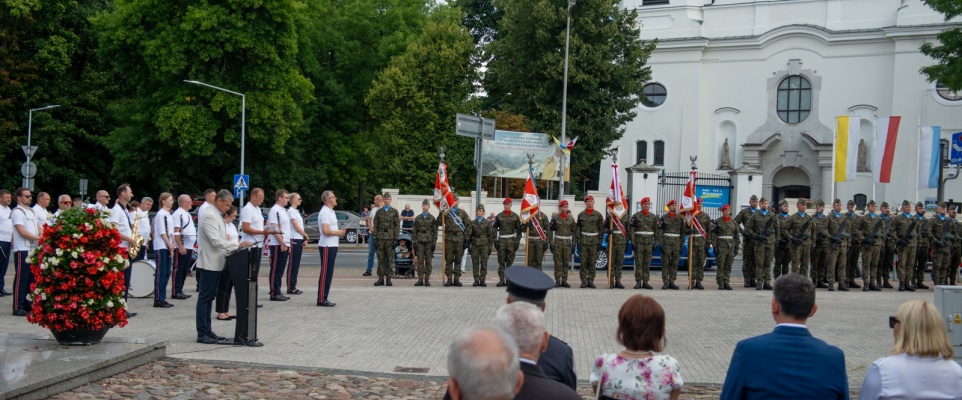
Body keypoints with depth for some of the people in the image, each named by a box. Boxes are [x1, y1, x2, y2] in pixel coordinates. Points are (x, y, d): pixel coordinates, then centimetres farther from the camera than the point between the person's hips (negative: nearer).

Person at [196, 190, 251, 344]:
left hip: (215, 264, 10)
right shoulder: (209, 216, -16)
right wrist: (238, 245, -24)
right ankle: (202, 334, -2)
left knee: (208, 298, 13)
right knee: (204, 298, -5)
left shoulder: (217, 215, 16)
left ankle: (207, 331, 18)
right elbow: (216, 241, -24)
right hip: (209, 264, -10)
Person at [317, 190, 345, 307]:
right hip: (327, 246, -10)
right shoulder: (325, 212, -15)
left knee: (328, 274, 12)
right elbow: (325, 231, -24)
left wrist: (339, 232, 10)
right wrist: (338, 233, -12)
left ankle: (324, 299, 16)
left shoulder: (330, 212, 17)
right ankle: (321, 300, -4)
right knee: (325, 274, -7)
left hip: (332, 246, 10)